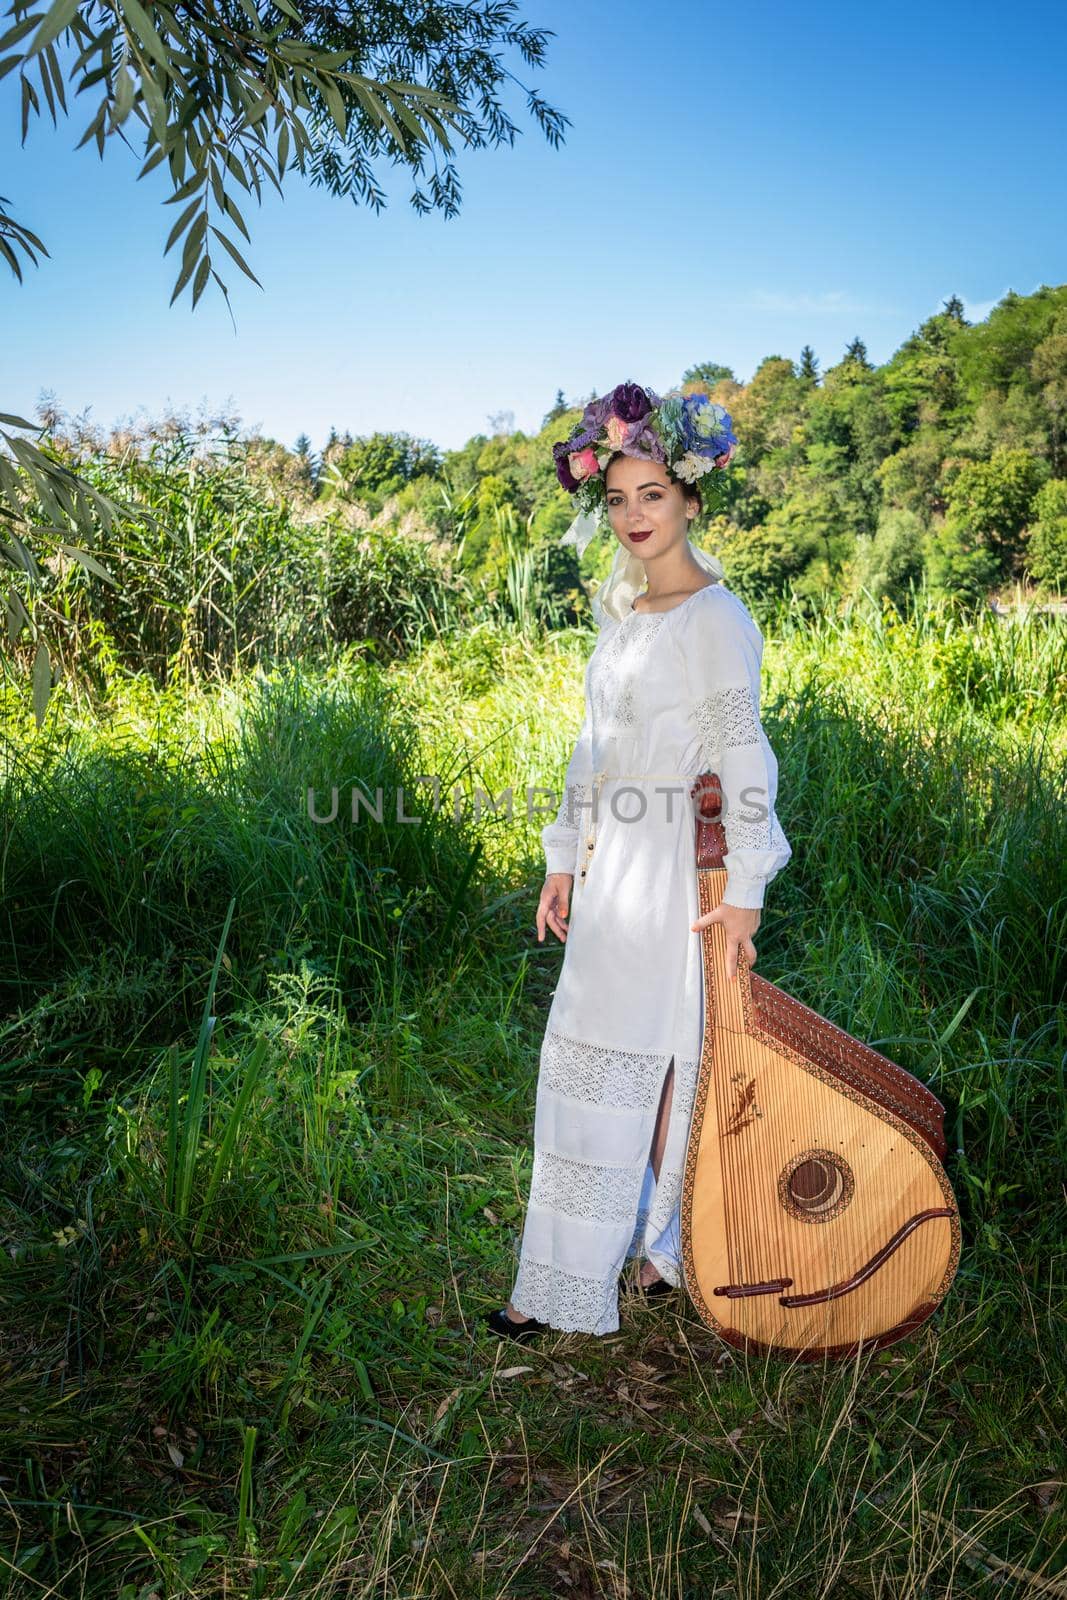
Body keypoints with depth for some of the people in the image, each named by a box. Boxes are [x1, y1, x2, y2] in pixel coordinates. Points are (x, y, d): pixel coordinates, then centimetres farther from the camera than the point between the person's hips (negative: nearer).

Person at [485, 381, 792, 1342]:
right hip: (610, 863, 8)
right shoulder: (624, 612, 14)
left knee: (621, 1064, 0)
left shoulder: (714, 616, -11)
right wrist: (565, 859, 15)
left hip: (671, 864, -8)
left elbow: (742, 752, -16)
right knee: (618, 1063, 14)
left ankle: (568, 1288, 14)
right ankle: (674, 1243, 32)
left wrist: (745, 888, -19)